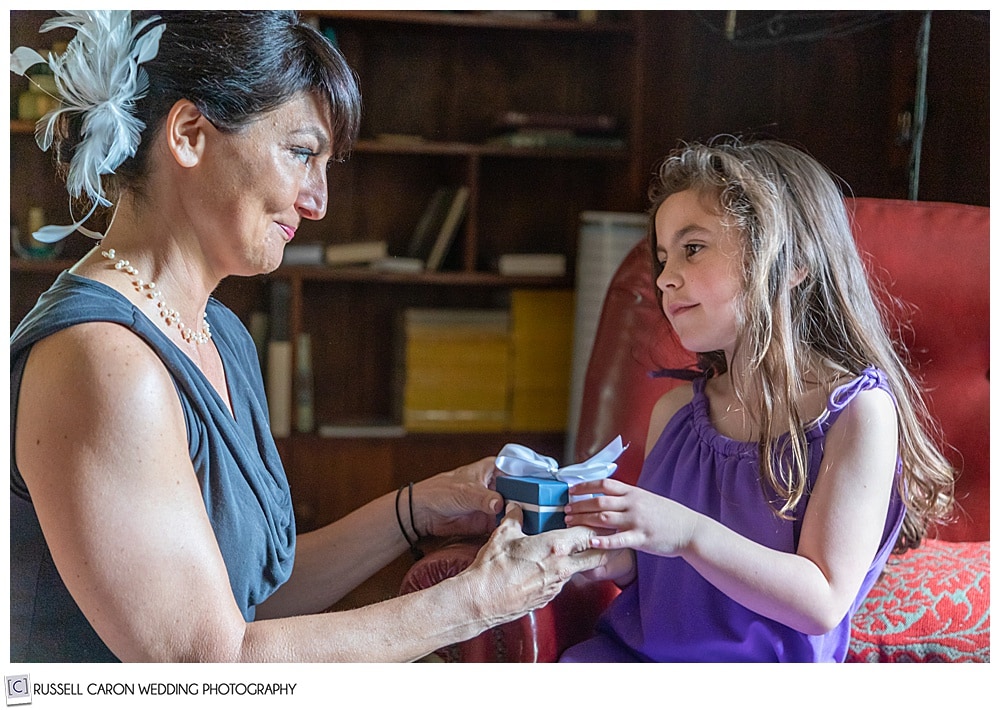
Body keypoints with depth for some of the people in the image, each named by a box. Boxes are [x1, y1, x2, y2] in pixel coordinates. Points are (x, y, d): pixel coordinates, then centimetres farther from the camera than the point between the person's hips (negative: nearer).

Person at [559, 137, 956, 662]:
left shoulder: (857, 411, -10)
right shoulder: (675, 410, 7)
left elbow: (822, 605, -15)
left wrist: (689, 533, -26)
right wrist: (609, 559, -7)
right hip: (632, 650, 5)